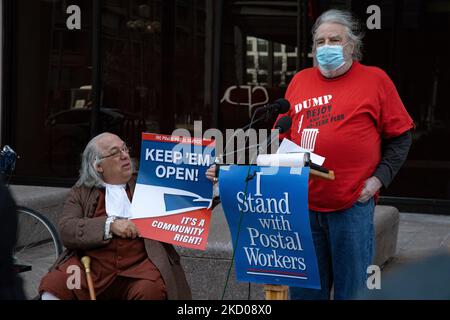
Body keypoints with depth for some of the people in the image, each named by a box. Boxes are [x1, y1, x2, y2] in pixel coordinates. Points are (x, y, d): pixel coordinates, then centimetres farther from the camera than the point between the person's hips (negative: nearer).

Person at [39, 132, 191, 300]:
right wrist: (109, 224, -14)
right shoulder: (82, 192, 13)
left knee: (151, 290, -33)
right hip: (91, 268, 0)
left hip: (137, 267, 0)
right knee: (52, 287, -26)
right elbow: (65, 229, -2)